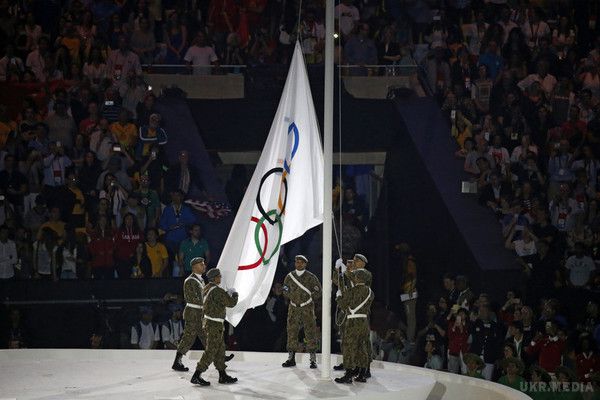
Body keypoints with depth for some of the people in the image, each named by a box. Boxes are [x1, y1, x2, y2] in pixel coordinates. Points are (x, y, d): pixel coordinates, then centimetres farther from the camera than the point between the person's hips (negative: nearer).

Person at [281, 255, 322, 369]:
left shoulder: (311, 277, -1)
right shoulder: (289, 277, 8)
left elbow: (318, 292, 3)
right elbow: (285, 292, 17)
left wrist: (308, 297, -5)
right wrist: (294, 297, 0)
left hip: (307, 308, -3)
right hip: (293, 308, 3)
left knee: (310, 332, -6)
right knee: (291, 332, 3)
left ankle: (313, 359, -3)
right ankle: (291, 358, 11)